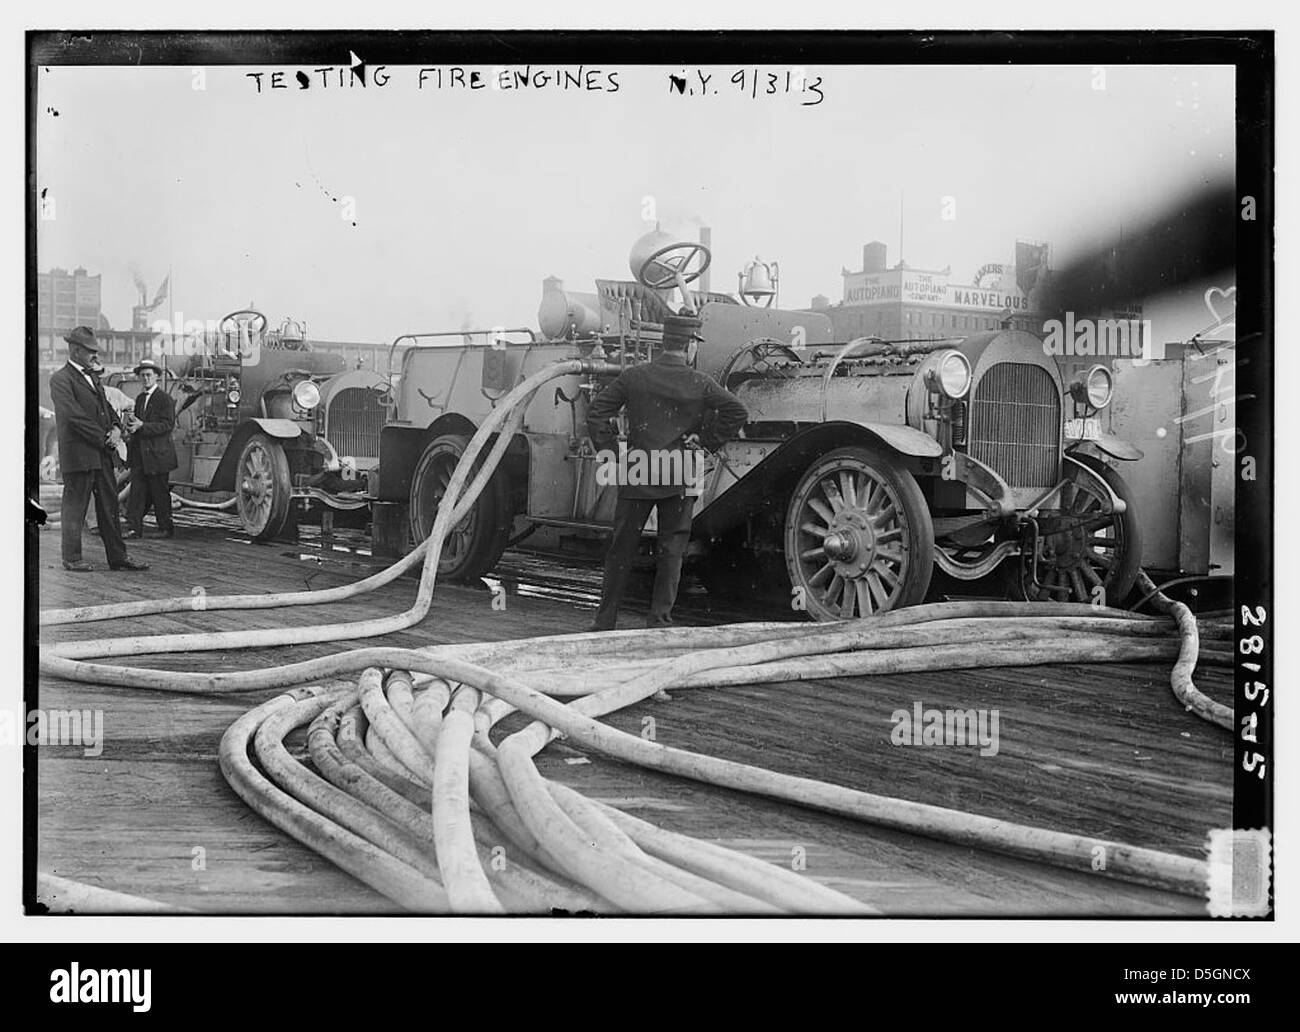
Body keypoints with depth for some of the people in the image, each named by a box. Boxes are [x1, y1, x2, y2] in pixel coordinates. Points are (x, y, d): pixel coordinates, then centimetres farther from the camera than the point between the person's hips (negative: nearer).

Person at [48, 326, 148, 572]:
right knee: (75, 507, 1)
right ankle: (71, 558, 10)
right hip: (78, 455, -8)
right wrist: (104, 438, -14)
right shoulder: (61, 379, -9)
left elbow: (106, 407, 23)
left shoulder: (92, 377, 18)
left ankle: (117, 557, 13)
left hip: (102, 454, 8)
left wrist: (116, 428, 2)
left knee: (109, 507, 9)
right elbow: (74, 415, -17)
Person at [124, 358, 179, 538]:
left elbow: (168, 425, -14)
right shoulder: (140, 398, 16)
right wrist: (131, 423, -3)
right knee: (137, 490, 0)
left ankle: (166, 529, 13)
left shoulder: (165, 398, -6)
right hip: (139, 453, 6)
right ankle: (134, 528, -1)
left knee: (159, 492, 2)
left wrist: (142, 425, -20)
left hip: (156, 453, -6)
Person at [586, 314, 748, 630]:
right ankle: (659, 620, 6)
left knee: (621, 549, 10)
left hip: (637, 474, 1)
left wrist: (609, 452, 4)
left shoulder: (634, 377, 0)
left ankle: (605, 620, 15)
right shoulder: (698, 383, -2)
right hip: (678, 479, -1)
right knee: (671, 551, 8)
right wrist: (708, 440, 2)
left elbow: (596, 412, -1)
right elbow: (737, 412, -5)